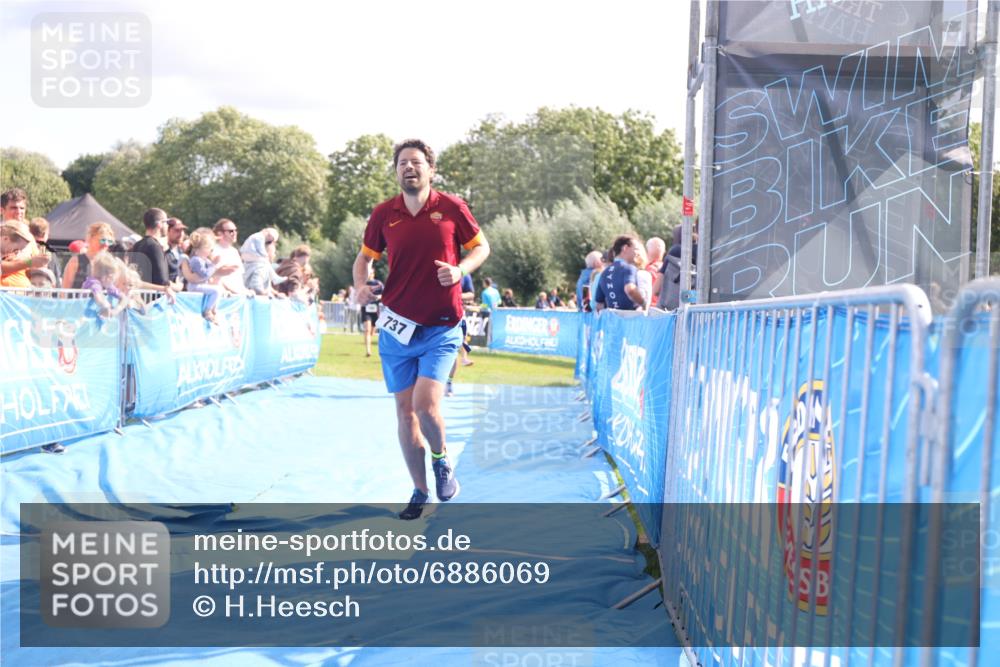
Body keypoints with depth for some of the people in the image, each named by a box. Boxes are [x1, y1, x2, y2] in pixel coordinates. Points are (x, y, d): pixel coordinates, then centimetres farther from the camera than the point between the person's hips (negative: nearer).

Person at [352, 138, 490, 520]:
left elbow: (481, 247, 7)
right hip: (396, 327, 3)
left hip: (441, 328, -3)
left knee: (426, 404, -17)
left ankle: (441, 460, 16)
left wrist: (460, 270, -13)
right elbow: (365, 257, 14)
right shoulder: (383, 214, 2)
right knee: (404, 410, 6)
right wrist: (360, 285, -7)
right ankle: (420, 492, 21)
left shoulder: (451, 208, -3)